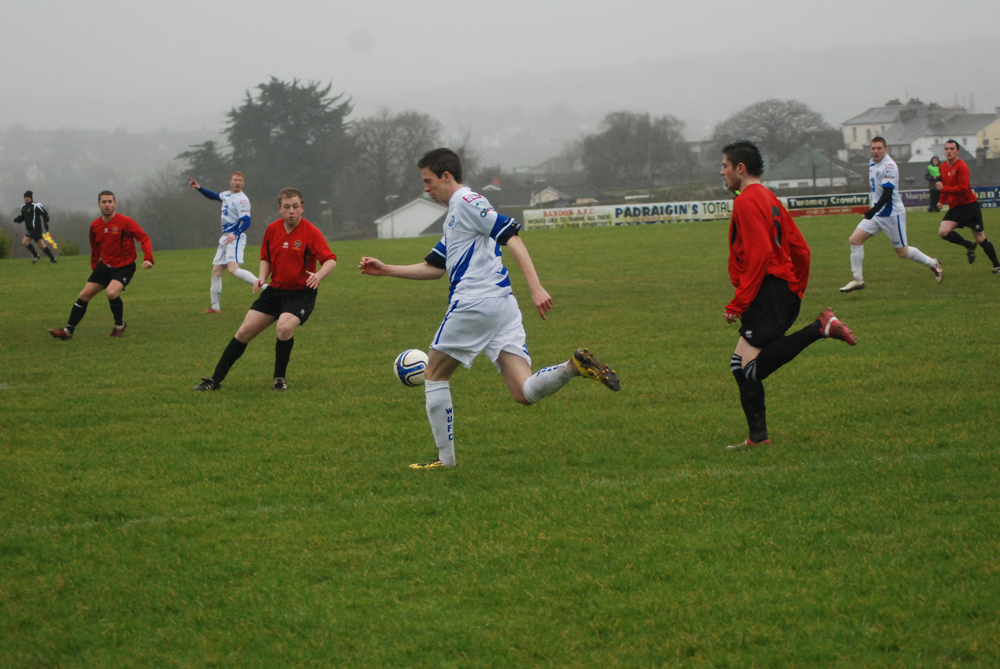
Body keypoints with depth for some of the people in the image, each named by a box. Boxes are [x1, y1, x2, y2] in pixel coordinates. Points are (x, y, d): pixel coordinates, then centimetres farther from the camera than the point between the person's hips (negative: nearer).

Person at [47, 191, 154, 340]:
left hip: (124, 267, -6)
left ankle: (120, 326, -3)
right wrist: (94, 268, 20)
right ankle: (68, 331, 10)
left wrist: (148, 259, -26)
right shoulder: (95, 226, 4)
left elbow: (144, 238, -14)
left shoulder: (125, 222, -14)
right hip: (105, 265, 6)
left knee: (112, 292, -30)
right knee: (84, 295, 1)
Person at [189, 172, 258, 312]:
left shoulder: (242, 200, -14)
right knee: (216, 271, 12)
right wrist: (199, 188, 26)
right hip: (225, 238, 9)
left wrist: (235, 234, -38)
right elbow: (213, 196, 34)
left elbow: (246, 222, -23)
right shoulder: (227, 195, 12)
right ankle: (215, 306, 21)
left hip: (235, 239, -9)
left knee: (233, 269, -28)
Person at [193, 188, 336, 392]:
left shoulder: (311, 232, -14)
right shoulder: (272, 229, 2)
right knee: (245, 331, 0)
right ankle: (216, 379, 10)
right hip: (275, 289, 5)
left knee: (285, 327, -31)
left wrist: (319, 275, -39)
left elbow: (331, 260, -19)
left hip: (301, 293, -5)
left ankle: (279, 378, -9)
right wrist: (262, 277, -3)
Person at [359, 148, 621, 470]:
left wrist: (536, 287, -25)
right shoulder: (454, 216, 27)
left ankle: (446, 458, 10)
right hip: (503, 307, 9)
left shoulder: (466, 202, -4)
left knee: (434, 374, 9)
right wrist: (385, 270, 30)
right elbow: (434, 267, 35)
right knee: (524, 393, -4)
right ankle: (574, 366, -24)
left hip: (475, 304, -9)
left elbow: (512, 236, -15)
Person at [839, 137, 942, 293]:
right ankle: (858, 280, -1)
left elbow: (887, 194, -27)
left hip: (892, 214, -8)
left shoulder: (889, 166, -20)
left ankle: (932, 264, 26)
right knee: (854, 240, -7)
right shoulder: (872, 163, 8)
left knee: (902, 252, 3)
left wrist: (873, 210, -38)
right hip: (876, 213, 8)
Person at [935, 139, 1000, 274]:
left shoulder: (962, 166, -16)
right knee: (943, 232, -16)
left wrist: (943, 188, -19)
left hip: (969, 206, -6)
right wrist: (942, 201, 13)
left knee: (981, 239, -2)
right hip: (954, 207, 6)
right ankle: (969, 245, 7)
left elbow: (963, 188, -24)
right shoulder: (943, 168, 8)